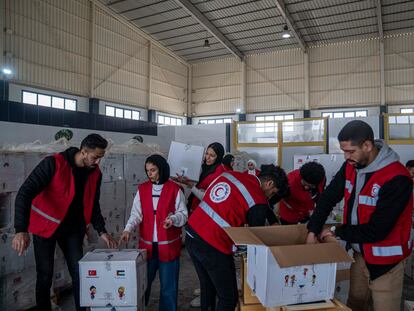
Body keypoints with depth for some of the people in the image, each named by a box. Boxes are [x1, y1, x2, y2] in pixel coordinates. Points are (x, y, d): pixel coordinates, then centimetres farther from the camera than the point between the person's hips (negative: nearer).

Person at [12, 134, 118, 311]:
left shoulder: (95, 173, -4)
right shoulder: (53, 164, -21)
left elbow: (93, 204, 7)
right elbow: (25, 193, -25)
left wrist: (101, 231, 2)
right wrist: (21, 230, -34)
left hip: (72, 228, 4)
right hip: (45, 225, -4)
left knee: (79, 273, 3)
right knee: (45, 275, 3)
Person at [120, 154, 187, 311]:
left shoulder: (174, 189, -4)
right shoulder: (142, 189, 5)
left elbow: (183, 214, -4)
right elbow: (136, 214, -2)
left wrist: (173, 219, -24)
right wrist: (128, 229, -19)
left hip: (168, 245, -2)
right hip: (147, 245, 3)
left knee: (168, 285, 9)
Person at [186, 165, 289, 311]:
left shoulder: (230, 174, 10)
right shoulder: (259, 202, -8)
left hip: (192, 234, 8)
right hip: (213, 246, -8)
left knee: (207, 288, 26)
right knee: (229, 297, 12)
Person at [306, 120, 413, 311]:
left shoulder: (396, 178, -25)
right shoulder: (351, 166, -4)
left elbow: (377, 230, -24)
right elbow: (328, 197, -1)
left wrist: (337, 232, -12)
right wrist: (313, 231, -9)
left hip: (385, 260, -6)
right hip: (359, 253, 6)